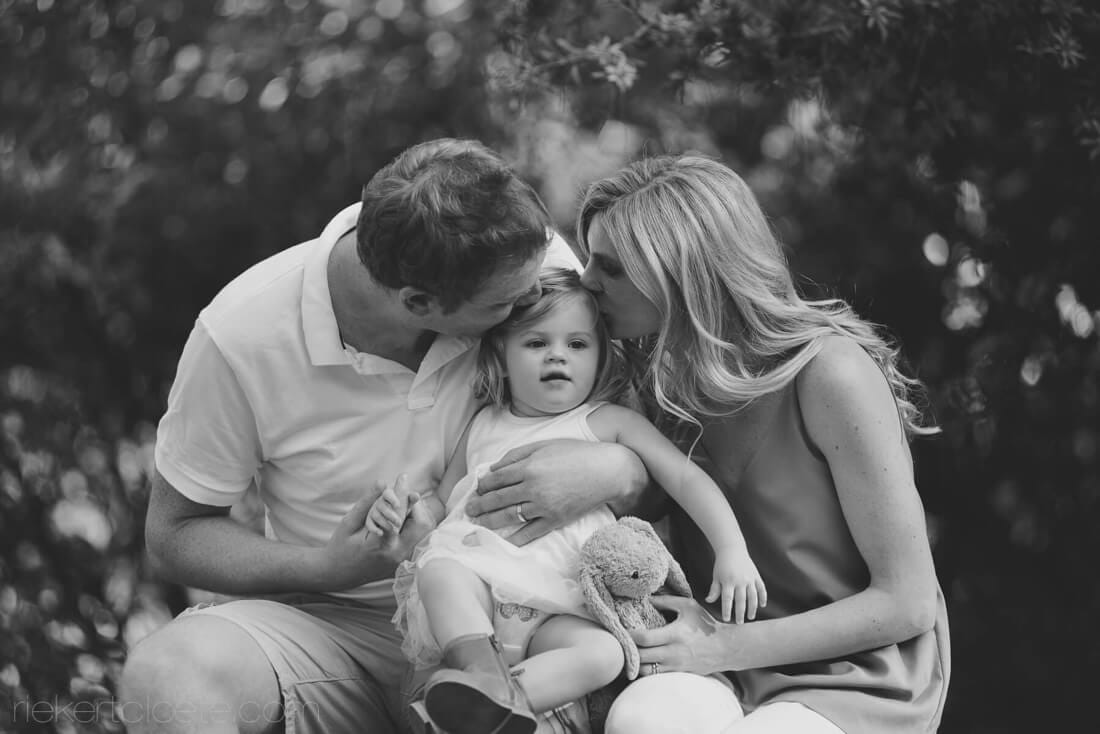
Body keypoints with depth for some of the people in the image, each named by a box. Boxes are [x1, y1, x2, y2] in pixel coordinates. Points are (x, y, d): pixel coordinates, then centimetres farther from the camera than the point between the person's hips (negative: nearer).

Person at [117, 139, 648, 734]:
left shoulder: (528, 252, -12)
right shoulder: (240, 337, -17)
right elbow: (174, 534, -3)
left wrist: (614, 472, -26)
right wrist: (329, 567, -20)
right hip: (340, 625, -1)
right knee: (163, 677, -31)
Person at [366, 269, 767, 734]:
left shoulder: (609, 423, 15)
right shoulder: (485, 426, 25)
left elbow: (686, 478, 8)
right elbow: (443, 499, 35)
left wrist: (731, 549, -7)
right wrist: (402, 512, 11)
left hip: (555, 612, -2)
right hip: (475, 579, 2)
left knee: (604, 653, -33)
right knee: (437, 569, -33)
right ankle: (482, 670, -48)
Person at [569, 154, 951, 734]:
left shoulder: (830, 372, -14)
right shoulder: (665, 376, 6)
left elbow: (907, 604, -13)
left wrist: (723, 646, -16)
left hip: (858, 677, -4)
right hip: (728, 669, 4)